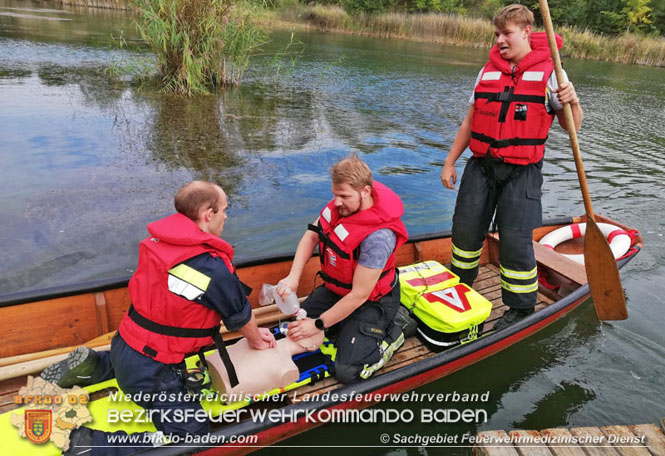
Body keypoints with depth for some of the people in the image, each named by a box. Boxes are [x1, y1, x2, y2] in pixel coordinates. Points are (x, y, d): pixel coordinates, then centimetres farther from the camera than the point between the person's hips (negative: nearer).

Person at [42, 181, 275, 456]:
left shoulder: (160, 240, -3)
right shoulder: (214, 269, -27)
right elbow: (240, 316, -7)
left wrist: (252, 331, 13)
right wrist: (256, 340, 15)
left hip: (123, 344, 9)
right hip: (150, 372, -8)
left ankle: (90, 367, 21)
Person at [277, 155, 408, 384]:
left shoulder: (378, 237, -36)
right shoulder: (340, 204, -13)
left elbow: (358, 296, -30)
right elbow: (311, 236, -2)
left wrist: (318, 325, -20)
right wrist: (293, 277, -17)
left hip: (372, 302, -7)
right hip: (336, 288, 8)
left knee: (348, 372, -13)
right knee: (297, 327, 7)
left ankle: (389, 334, 10)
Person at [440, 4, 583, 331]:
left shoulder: (548, 72, -1)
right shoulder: (488, 71, 10)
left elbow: (572, 127, -1)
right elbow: (469, 122, 14)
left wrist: (572, 102, -23)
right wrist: (449, 163, 12)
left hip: (521, 172, -4)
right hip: (481, 165, 4)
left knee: (515, 240, -5)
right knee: (465, 228, 8)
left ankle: (522, 307, 16)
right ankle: (460, 286, 32)